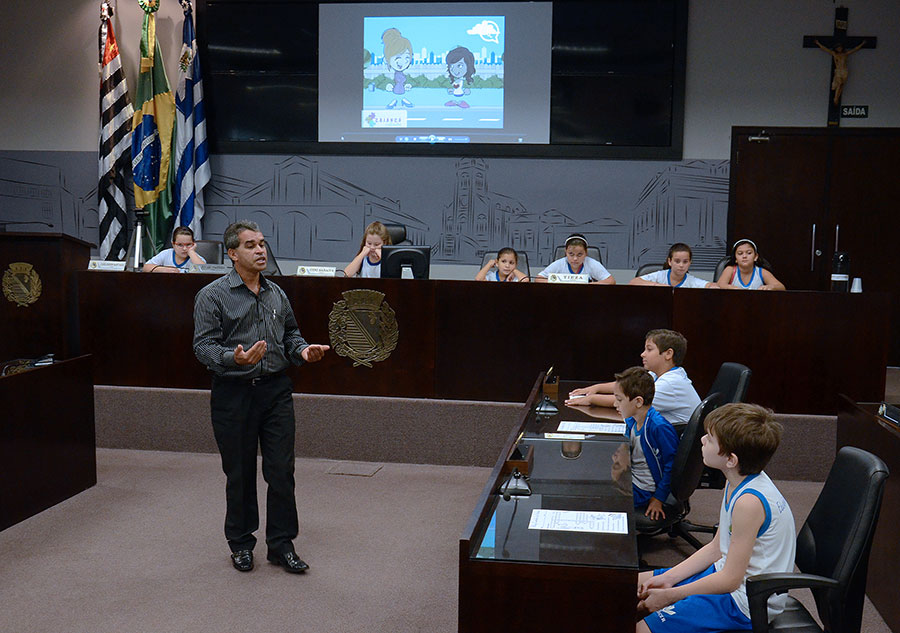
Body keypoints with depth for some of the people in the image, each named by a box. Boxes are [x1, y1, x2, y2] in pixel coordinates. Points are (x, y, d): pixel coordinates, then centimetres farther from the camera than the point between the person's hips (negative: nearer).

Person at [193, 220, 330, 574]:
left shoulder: (276, 294, 12)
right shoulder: (213, 296, -5)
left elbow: (290, 334, 22)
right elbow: (203, 346, -11)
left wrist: (302, 350, 0)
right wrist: (235, 358, -28)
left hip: (276, 390, 4)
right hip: (233, 395, -4)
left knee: (281, 471, 3)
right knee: (239, 474, 7)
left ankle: (281, 545, 15)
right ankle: (240, 543, 25)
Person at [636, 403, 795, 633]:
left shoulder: (749, 502, -29)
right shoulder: (735, 484, 0)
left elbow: (730, 579, -23)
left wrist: (669, 595, -15)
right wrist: (668, 578, 2)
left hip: (744, 604, -9)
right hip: (728, 573, 9)